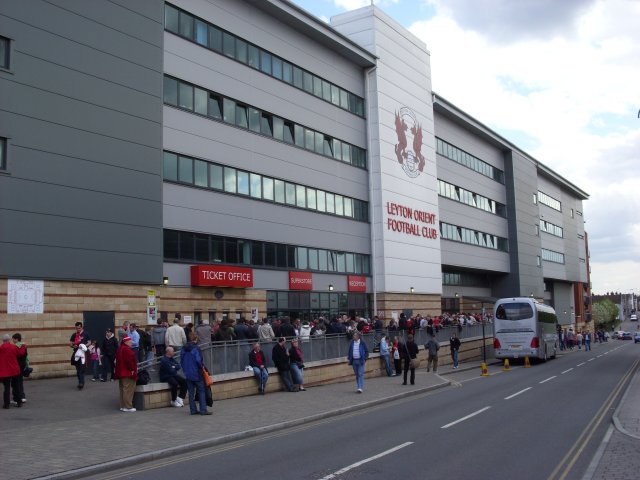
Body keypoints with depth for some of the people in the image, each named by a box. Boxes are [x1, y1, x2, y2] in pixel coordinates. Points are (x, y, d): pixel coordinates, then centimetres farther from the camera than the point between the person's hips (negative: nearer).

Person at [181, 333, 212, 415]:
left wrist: (185, 370, 16)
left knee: (191, 392, 11)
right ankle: (203, 410, -1)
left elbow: (181, 360, 9)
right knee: (201, 391, 1)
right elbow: (198, 360, -21)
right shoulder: (196, 348, -15)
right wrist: (202, 366, -3)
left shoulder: (183, 349, 6)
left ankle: (193, 410, 13)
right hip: (196, 373, -6)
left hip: (188, 374, 6)